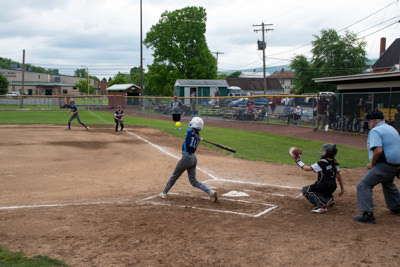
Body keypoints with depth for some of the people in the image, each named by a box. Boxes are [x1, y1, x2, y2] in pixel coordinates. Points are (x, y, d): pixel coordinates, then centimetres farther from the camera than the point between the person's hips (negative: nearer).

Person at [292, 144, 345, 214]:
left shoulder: (322, 163, -17)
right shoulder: (334, 163, 7)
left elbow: (307, 168, -10)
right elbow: (339, 176, 14)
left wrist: (298, 161, 1)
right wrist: (342, 189, 22)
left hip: (325, 186, -9)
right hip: (332, 187, 9)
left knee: (305, 189, -6)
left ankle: (321, 206, -21)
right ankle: (328, 198, 11)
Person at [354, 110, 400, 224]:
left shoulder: (375, 131, -13)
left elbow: (378, 150, -27)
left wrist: (372, 163, -13)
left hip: (385, 165, -10)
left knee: (363, 185, -9)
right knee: (388, 183, 35)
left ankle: (368, 214, -16)